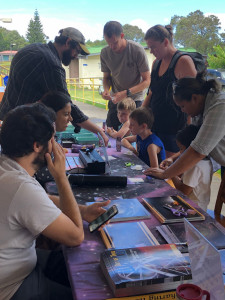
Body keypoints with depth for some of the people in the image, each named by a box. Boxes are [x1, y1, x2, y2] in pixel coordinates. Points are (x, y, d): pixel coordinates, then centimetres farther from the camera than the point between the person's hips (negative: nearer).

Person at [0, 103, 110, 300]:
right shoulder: (22, 187, -35)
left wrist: (82, 211, -2)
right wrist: (61, 176, -22)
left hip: (19, 260, 8)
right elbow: (76, 237, -25)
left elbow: (39, 201, 10)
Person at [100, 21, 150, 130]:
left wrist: (126, 93, -26)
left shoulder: (137, 50, -17)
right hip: (115, 98, 4)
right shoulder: (105, 53, -5)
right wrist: (106, 90, -14)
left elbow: (146, 81, -14)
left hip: (135, 98, -3)